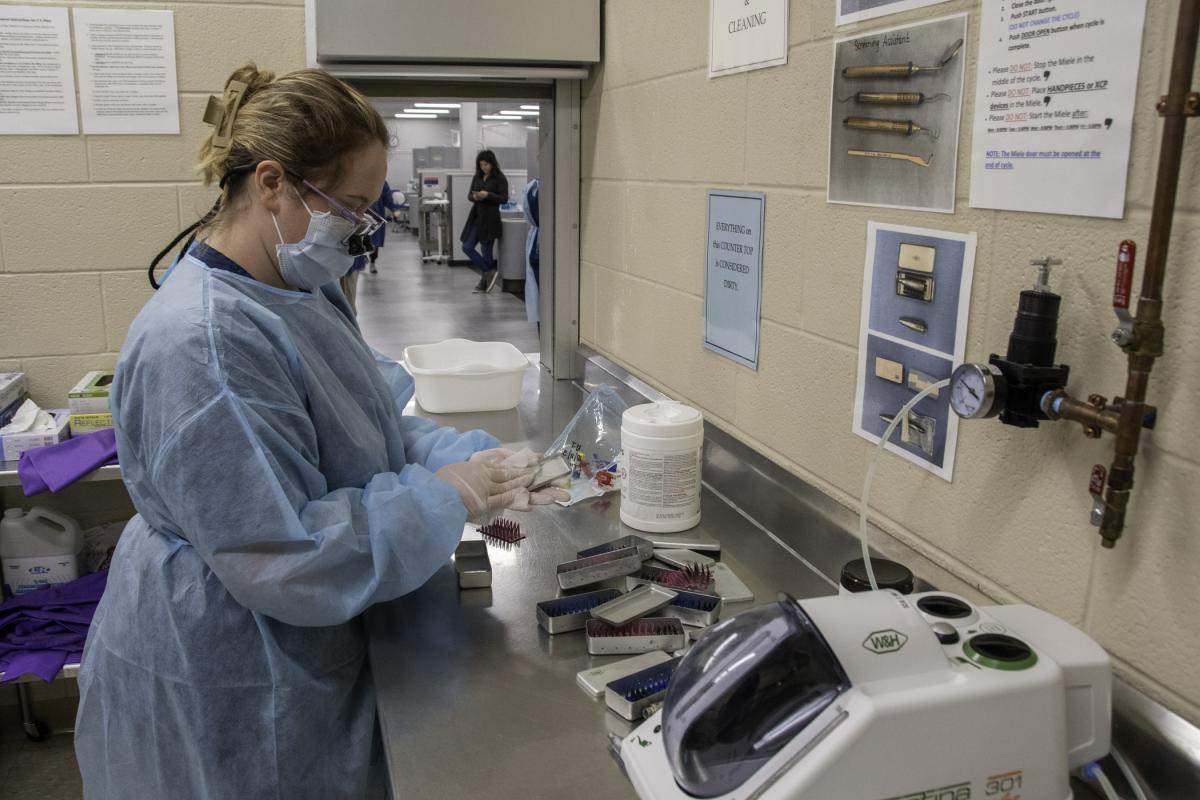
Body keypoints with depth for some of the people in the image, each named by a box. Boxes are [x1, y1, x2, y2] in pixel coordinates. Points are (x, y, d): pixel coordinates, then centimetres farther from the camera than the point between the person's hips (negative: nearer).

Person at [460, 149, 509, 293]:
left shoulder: (500, 178, -5)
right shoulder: (477, 177, 11)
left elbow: (504, 199, -9)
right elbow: (469, 195, 12)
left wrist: (488, 195, -22)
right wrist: (474, 197, -11)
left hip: (490, 218, -6)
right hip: (476, 216, 6)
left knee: (486, 250, -2)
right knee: (467, 247, 0)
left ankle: (485, 280, 13)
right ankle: (489, 273, 8)